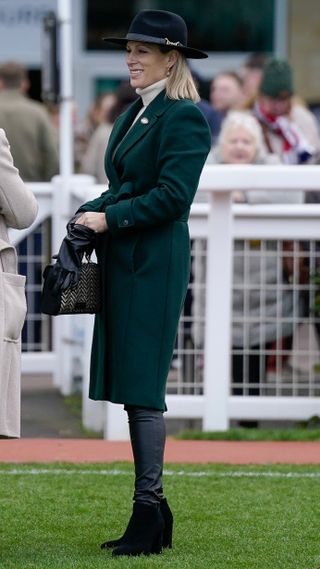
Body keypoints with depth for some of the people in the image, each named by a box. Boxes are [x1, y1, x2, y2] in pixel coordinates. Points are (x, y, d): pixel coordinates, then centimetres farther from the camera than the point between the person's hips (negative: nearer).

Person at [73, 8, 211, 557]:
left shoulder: (184, 118, -10)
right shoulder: (133, 115, 17)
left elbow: (171, 196, -18)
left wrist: (109, 219, -15)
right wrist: (90, 212, 3)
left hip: (153, 264, -9)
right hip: (123, 264, 9)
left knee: (141, 387, -8)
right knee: (129, 387, 10)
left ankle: (149, 509, -2)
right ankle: (153, 512, 15)